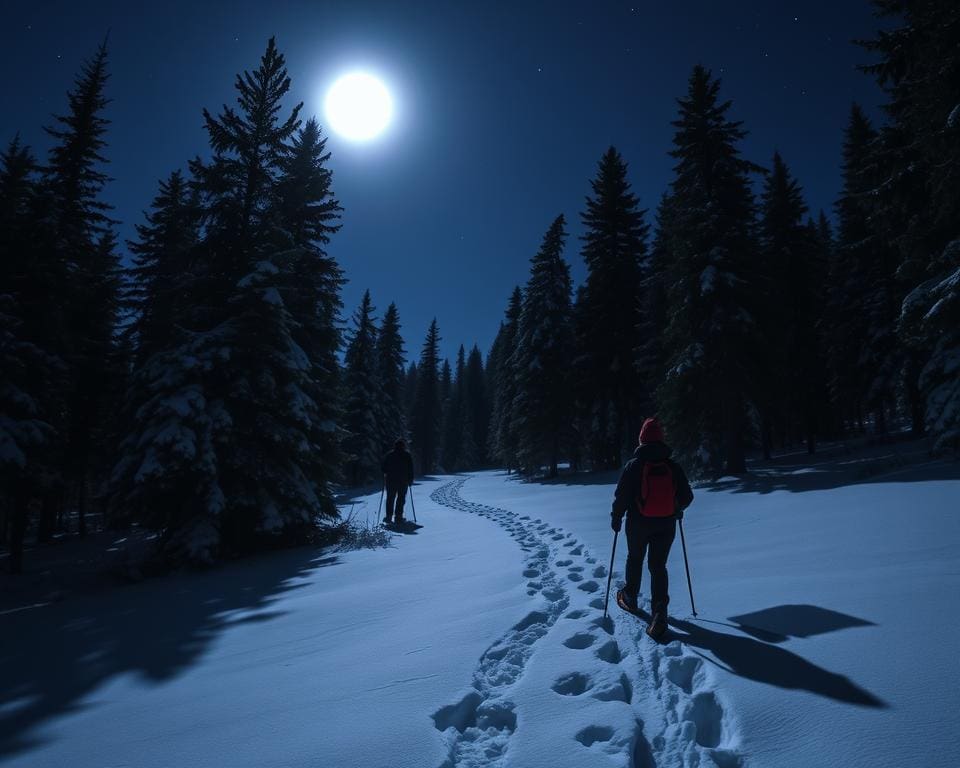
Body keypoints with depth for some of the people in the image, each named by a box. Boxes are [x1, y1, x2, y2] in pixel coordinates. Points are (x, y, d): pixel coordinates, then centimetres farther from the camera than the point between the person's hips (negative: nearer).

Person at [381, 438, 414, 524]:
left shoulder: (389, 455, 3)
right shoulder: (407, 455, 0)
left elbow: (382, 466, 2)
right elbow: (411, 469, -1)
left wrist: (386, 474, 18)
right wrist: (411, 480, 4)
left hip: (390, 480, 2)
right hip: (403, 481, -1)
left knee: (390, 499, 9)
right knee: (401, 499, 3)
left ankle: (389, 516, 7)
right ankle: (398, 517, -2)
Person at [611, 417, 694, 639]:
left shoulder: (634, 465, -11)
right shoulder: (673, 466, -3)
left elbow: (621, 496, -11)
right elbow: (687, 496, 3)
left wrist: (616, 518, 4)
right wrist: (677, 511, 22)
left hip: (639, 523, -1)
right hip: (666, 524, 2)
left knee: (635, 559, 20)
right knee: (658, 565, 8)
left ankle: (630, 598, 36)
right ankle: (659, 612, -6)